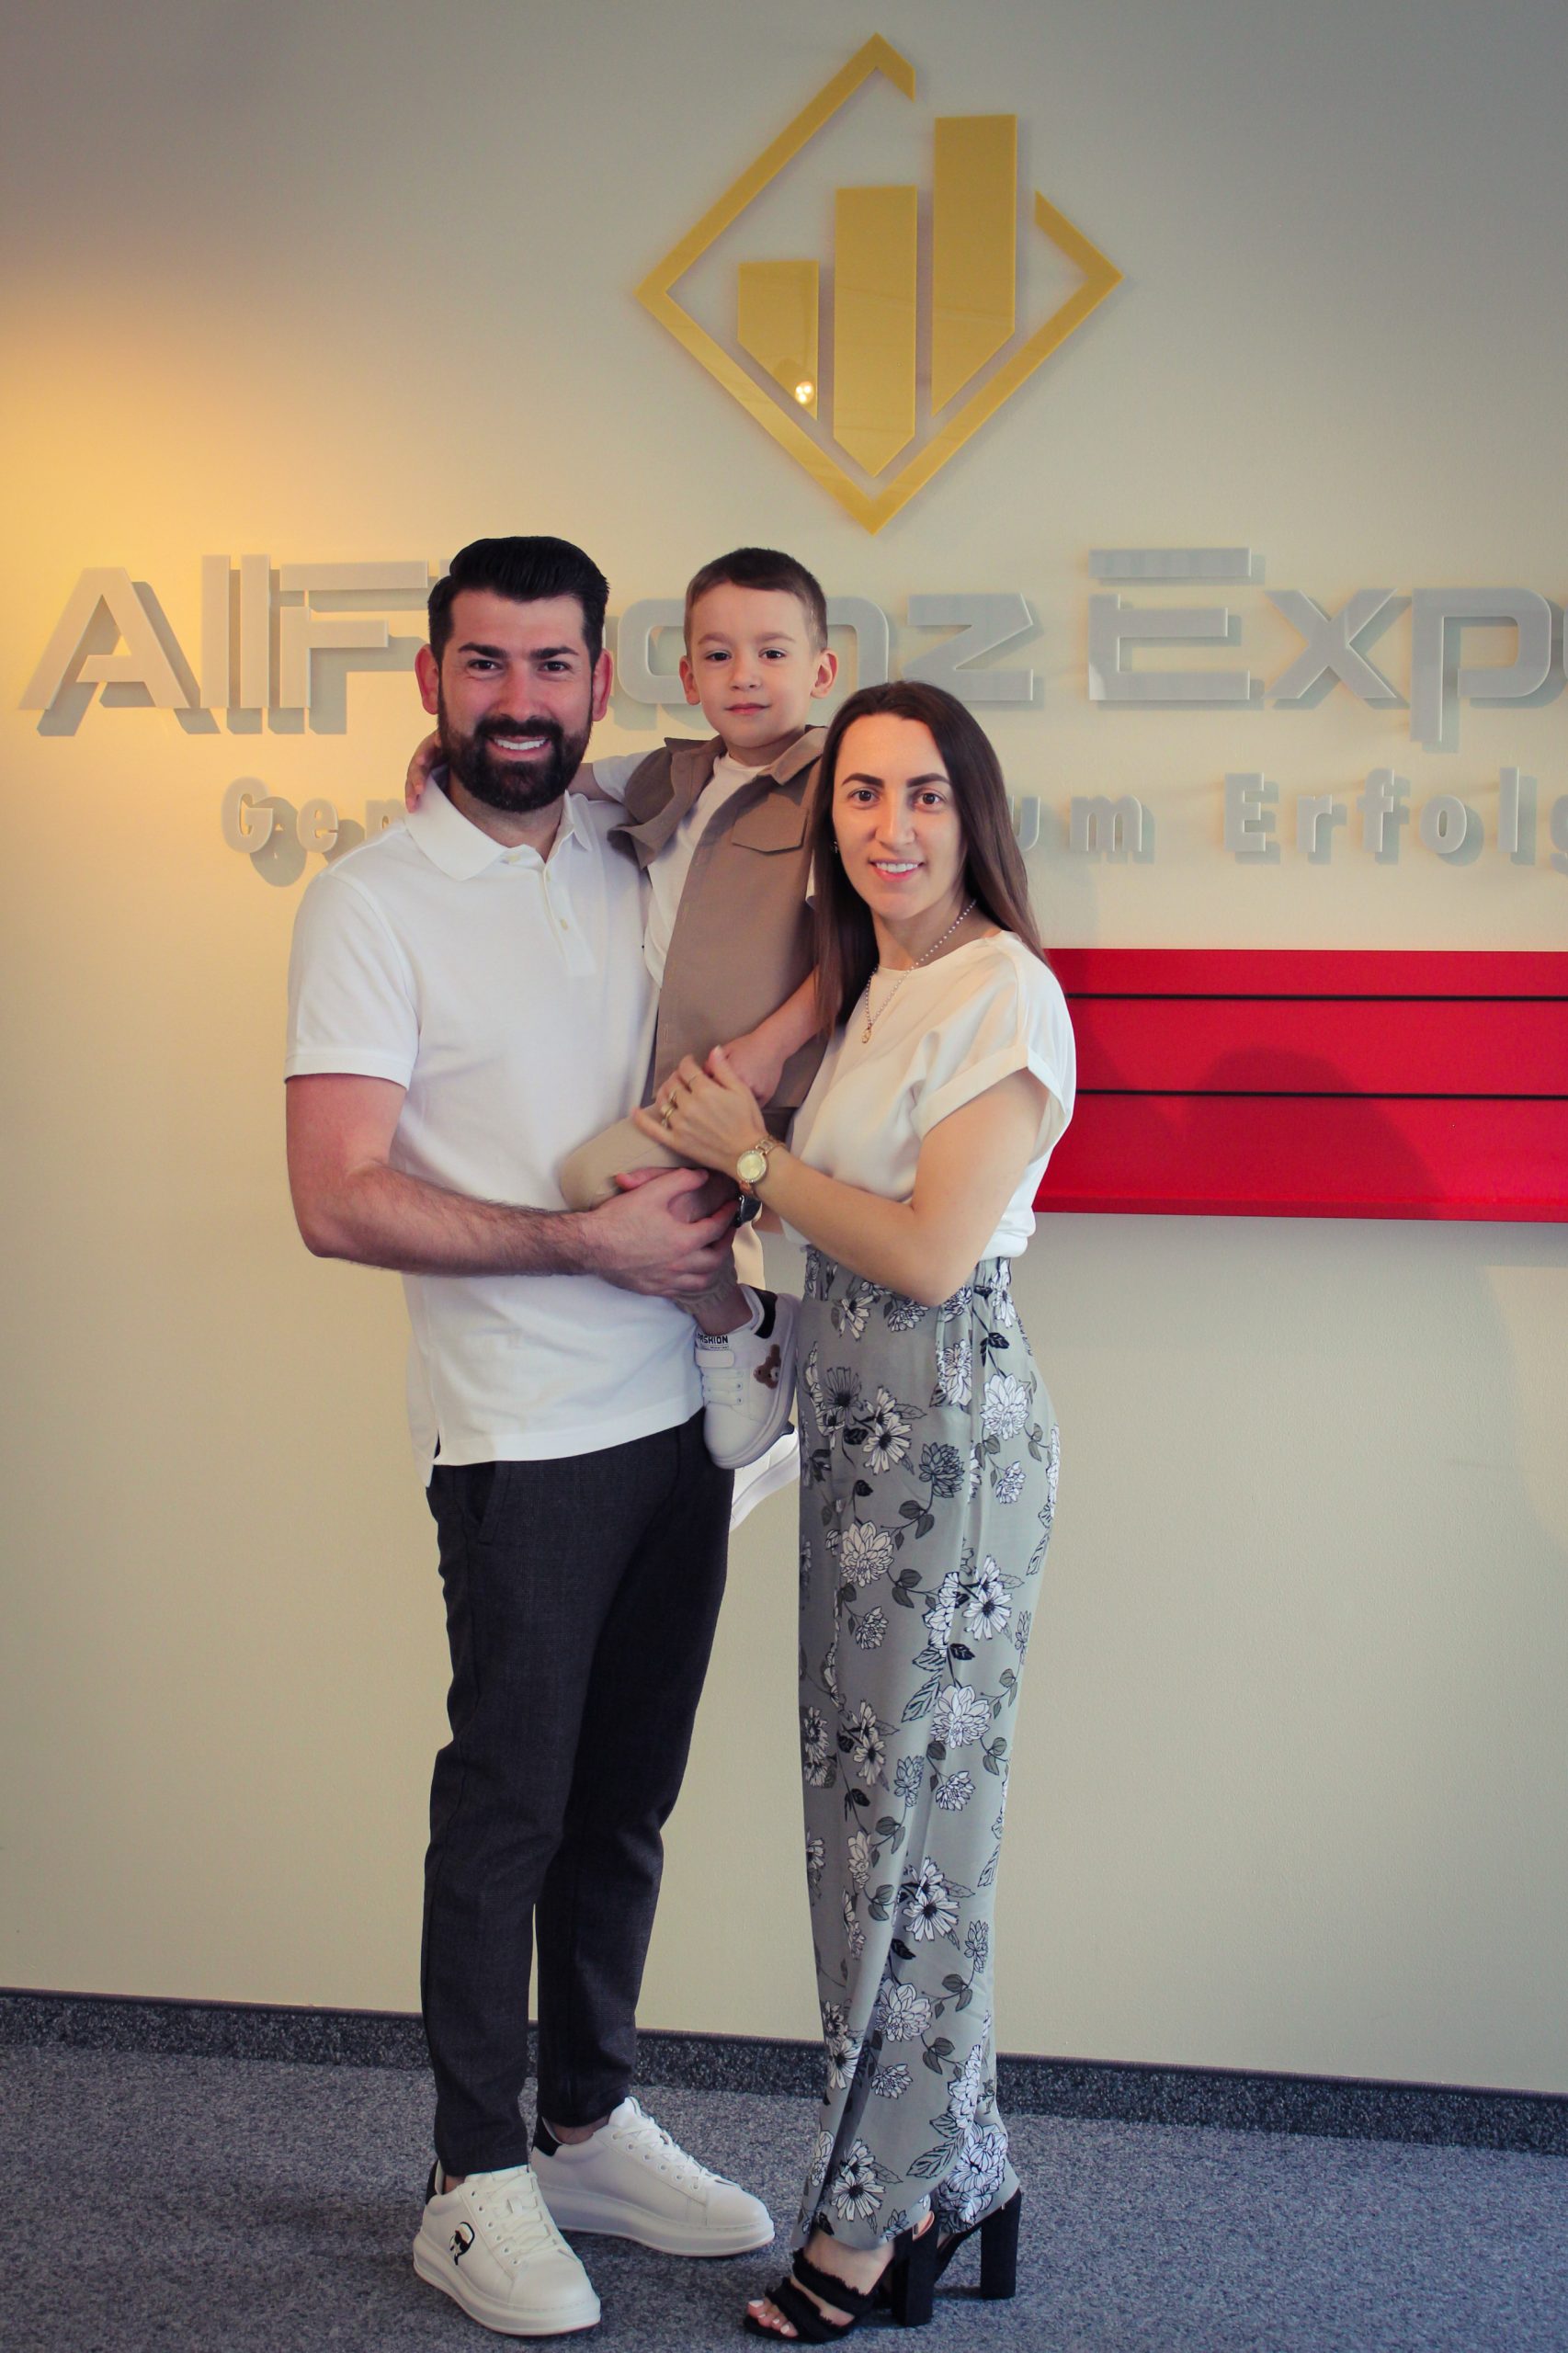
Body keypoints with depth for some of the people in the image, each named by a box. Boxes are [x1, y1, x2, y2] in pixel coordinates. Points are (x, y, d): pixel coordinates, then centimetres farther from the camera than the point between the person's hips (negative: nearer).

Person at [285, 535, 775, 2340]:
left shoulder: (630, 864, 9)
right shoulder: (371, 903, -8)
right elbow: (342, 1203, -14)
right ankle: (476, 2180, 18)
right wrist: (597, 1241, -15)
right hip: (522, 1434, -5)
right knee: (510, 1800, 3)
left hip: (676, 1409, 6)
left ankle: (591, 2125, 30)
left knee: (626, 1793, 14)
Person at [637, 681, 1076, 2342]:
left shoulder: (1006, 993, -12)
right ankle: (956, 2191, 24)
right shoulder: (857, 986, 13)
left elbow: (929, 1254, -17)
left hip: (951, 1426, -9)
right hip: (852, 1426, 9)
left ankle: (872, 2216, 13)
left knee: (909, 1815, 0)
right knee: (872, 1799, 12)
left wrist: (750, 1156, -9)